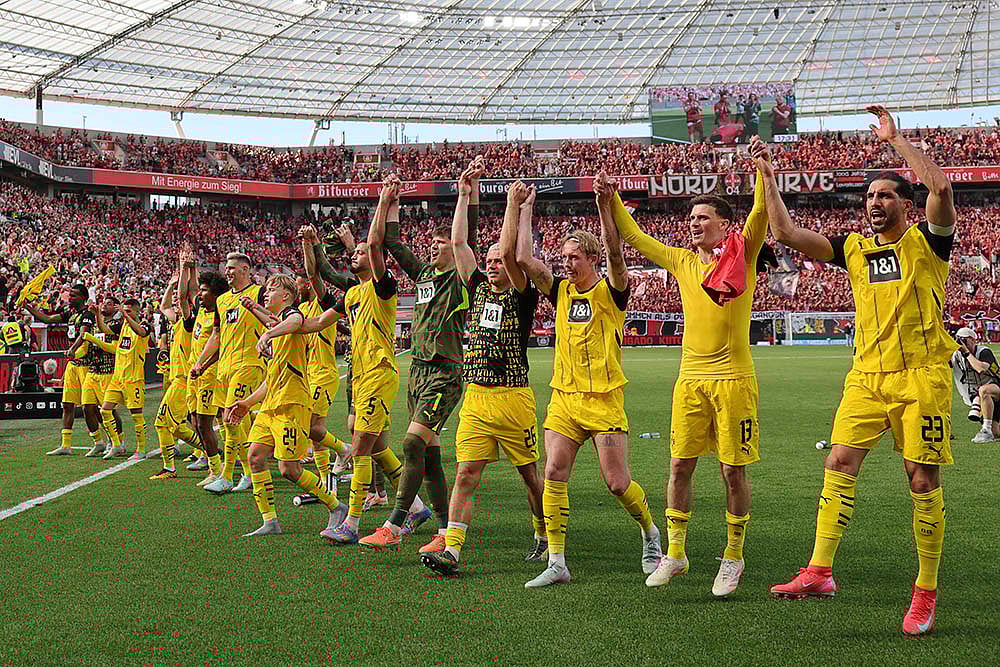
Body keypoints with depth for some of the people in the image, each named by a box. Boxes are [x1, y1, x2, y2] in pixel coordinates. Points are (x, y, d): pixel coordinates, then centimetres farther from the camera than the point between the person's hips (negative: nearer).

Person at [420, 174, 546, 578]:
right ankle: (451, 550, -9)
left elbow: (509, 253, -15)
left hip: (513, 398, -4)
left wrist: (515, 207, -10)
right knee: (466, 473, -5)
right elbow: (458, 243, 11)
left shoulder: (521, 295, 0)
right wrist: (465, 195, 11)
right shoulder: (479, 290, 14)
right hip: (476, 397, 4)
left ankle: (545, 537, 26)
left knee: (530, 474, 7)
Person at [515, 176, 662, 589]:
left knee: (617, 482, -4)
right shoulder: (561, 291, 10)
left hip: (603, 398, -4)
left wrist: (604, 206, -29)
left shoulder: (610, 291, -2)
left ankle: (650, 532, 25)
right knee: (553, 474, -7)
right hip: (564, 397, 5)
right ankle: (557, 562, -3)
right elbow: (524, 260, 3)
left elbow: (615, 254, -21)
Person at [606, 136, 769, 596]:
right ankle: (674, 554, 14)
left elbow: (762, 214, -14)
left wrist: (763, 169, -26)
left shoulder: (741, 254, 0)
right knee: (680, 465, 3)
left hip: (734, 378, -4)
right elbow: (633, 238, 17)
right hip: (691, 379, 4)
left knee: (733, 470, 2)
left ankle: (733, 558, 15)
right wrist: (611, 199, 9)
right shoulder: (682, 261, 12)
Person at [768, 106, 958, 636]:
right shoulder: (854, 249, 13)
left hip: (921, 377, -4)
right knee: (840, 463, -8)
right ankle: (820, 573, -8)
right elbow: (786, 234, 9)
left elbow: (941, 187, -19)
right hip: (867, 376, 4)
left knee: (923, 481, -1)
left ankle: (927, 591, 9)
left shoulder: (926, 241, 0)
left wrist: (895, 139, -11)